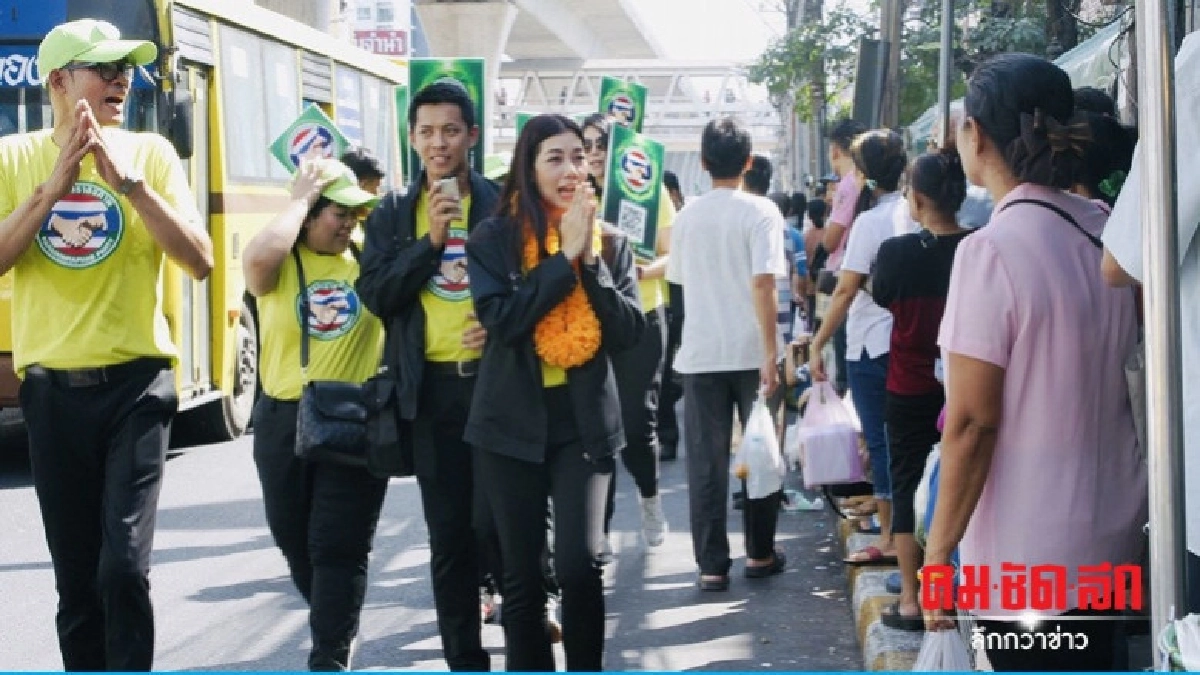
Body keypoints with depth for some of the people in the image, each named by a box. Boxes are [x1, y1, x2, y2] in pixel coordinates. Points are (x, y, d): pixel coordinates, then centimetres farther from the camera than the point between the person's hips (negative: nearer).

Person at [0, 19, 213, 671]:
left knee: (124, 564, -12)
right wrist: (54, 183, -17)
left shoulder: (150, 153, 0)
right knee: (75, 574, 9)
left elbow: (200, 261, -10)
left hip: (136, 383, -1)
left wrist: (127, 180, -18)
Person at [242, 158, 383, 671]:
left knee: (340, 547, -3)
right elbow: (258, 257, -27)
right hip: (285, 421, 1)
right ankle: (335, 626, 40)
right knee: (294, 540, 16)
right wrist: (300, 197, -17)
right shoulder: (279, 265, -5)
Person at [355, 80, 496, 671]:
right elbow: (375, 295, -4)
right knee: (449, 534, 6)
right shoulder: (393, 214, 7)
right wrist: (431, 240, -13)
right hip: (432, 385, 2)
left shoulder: (502, 204, 2)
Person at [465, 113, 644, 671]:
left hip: (584, 422, 0)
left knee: (580, 564, -12)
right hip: (513, 423, 0)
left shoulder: (610, 242, 4)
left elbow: (629, 332, -5)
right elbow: (502, 318, -17)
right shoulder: (493, 239, -3)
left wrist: (590, 259, -14)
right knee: (521, 575, 6)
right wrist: (564, 255, -17)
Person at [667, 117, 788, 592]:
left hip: (700, 353, 2)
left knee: (706, 462, 4)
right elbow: (762, 284, -15)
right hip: (751, 352, -2)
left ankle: (712, 566, 2)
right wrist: (771, 353, -14)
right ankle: (760, 554, 19)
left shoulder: (687, 216, 5)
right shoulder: (760, 211, -7)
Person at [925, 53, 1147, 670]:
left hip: (1026, 555, -7)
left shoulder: (992, 250, -18)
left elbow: (971, 424, -18)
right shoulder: (1108, 232, 3)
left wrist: (939, 552, -11)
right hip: (1109, 533, 7)